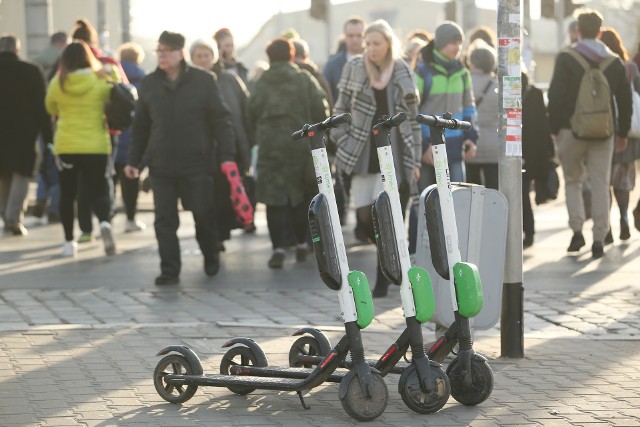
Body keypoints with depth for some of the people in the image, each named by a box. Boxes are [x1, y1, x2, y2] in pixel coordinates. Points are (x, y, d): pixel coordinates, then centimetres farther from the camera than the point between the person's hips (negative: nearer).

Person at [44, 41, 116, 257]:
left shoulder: (57, 83, -5)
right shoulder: (100, 81, -8)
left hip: (66, 146, 1)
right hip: (96, 146, -1)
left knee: (67, 193, 12)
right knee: (97, 190, 7)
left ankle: (69, 241, 12)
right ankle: (104, 222, -22)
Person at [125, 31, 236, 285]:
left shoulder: (203, 81, -3)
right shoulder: (149, 84, 6)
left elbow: (221, 120, -3)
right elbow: (140, 126, 12)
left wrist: (226, 155, -11)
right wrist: (133, 160, 8)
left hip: (198, 162, -2)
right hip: (161, 165, 2)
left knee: (204, 215, 8)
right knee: (165, 220, -2)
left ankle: (211, 259, 32)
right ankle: (170, 271, 3)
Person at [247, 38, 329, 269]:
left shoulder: (261, 84, 2)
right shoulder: (305, 80, -1)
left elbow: (252, 116, 2)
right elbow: (320, 111, -4)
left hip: (270, 147, 0)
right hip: (300, 145, 1)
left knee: (275, 198, -1)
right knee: (300, 196, 14)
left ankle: (278, 248, -10)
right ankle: (302, 244, 20)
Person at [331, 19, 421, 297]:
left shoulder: (403, 74, 1)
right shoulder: (354, 68, 2)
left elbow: (412, 119, 5)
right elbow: (341, 108, 7)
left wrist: (415, 159, 1)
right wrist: (342, 141, -4)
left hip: (394, 155, -2)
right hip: (363, 154, 2)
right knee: (364, 216, -1)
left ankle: (383, 280, 1)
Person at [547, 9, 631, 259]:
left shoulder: (566, 58, -6)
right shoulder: (614, 62, 5)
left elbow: (556, 96, -8)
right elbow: (624, 99, 9)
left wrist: (554, 128, 0)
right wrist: (623, 132, 17)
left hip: (572, 130, -2)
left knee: (572, 182, 13)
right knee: (600, 185, 5)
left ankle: (577, 231, 1)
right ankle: (599, 239, 1)